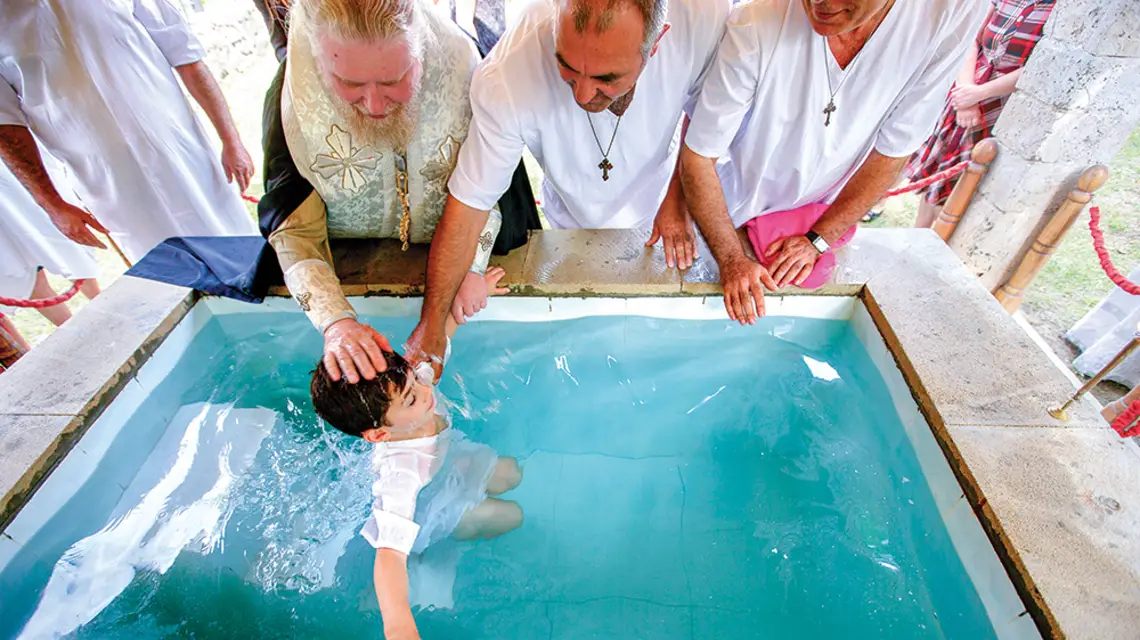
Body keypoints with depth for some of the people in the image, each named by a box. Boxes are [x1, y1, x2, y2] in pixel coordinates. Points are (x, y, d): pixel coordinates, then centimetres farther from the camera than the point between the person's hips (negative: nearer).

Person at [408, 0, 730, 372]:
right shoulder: (505, 80, -38)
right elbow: (469, 202, -29)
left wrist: (678, 201, -9)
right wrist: (431, 324, -24)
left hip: (660, 222, 2)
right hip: (574, 230, -1)